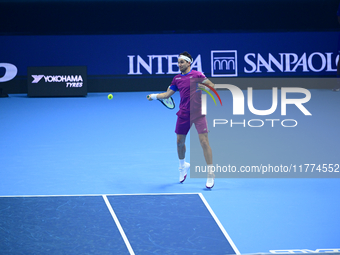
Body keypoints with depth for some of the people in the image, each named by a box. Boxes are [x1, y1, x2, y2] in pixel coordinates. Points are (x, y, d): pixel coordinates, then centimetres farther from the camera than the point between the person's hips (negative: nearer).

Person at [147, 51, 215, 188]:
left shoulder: (196, 75, -5)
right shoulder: (177, 79, 10)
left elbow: (212, 86, -5)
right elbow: (167, 94, 14)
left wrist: (204, 86, -23)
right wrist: (154, 96, 2)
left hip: (198, 113, -5)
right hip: (183, 114, 5)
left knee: (204, 141, -11)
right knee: (180, 141, 12)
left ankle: (210, 173, -7)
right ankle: (183, 165, 39)